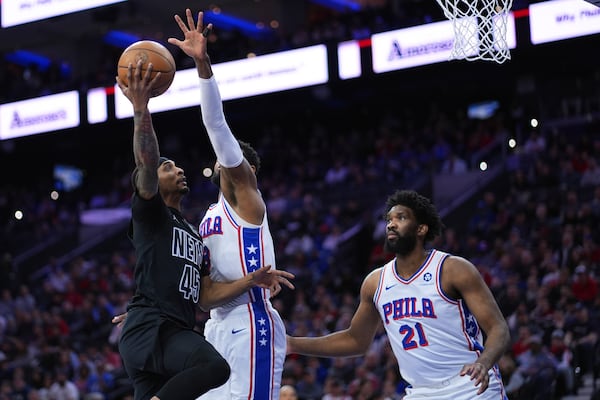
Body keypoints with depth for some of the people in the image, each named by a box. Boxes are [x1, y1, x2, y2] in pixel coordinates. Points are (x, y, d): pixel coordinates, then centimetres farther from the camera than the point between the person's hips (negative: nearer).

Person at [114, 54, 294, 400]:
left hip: (178, 332, 9)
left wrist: (250, 281, 11)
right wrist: (141, 108, -25)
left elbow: (206, 296, 24)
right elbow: (146, 163, -14)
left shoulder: (195, 237, 30)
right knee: (215, 367, -35)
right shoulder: (149, 213, 6)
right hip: (149, 328, -9)